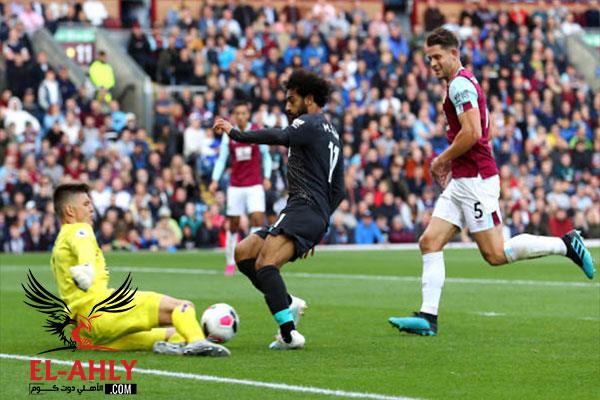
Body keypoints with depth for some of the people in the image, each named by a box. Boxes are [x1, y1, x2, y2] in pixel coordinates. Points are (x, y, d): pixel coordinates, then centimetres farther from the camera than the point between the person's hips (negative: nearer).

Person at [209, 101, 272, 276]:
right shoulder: (228, 135, 4)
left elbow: (265, 155, 9)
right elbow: (222, 159, 5)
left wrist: (267, 177, -1)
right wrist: (215, 180, -7)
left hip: (255, 184, -1)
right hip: (235, 186, 1)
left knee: (257, 218, -16)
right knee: (233, 224, 2)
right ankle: (230, 262, 13)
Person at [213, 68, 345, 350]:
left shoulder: (310, 123, -1)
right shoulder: (332, 135, 28)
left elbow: (280, 137, -22)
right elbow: (337, 191, 28)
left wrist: (236, 134, -17)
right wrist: (316, 232, 28)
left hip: (304, 208, -10)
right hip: (318, 216, 10)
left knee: (265, 264, -26)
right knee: (243, 252, 10)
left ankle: (289, 334, -36)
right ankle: (288, 303, 3)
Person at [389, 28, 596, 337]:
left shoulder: (460, 84, -13)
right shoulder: (464, 83, 19)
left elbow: (472, 133, -23)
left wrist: (442, 160, -10)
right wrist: (449, 162, 20)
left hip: (476, 180, -10)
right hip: (460, 181, 10)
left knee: (495, 254, -7)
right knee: (429, 242, 0)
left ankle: (566, 244, 4)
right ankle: (428, 317, -5)